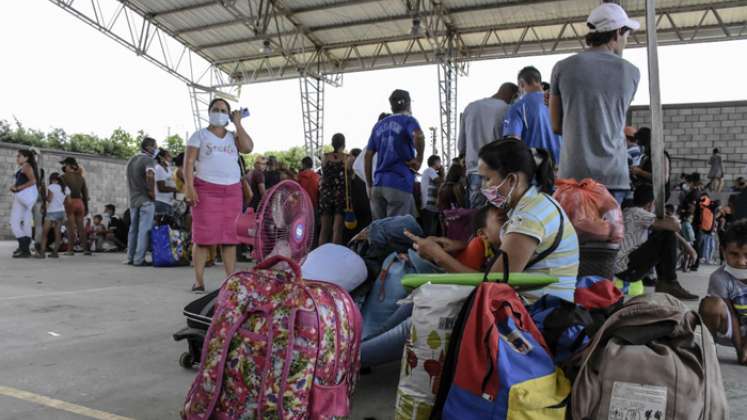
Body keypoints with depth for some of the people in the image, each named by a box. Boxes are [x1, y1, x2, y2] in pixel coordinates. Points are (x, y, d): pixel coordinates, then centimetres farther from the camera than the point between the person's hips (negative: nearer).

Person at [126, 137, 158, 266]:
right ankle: (139, 259, -7)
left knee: (133, 229, 13)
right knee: (144, 230, -6)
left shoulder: (131, 160, 17)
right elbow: (150, 176, -28)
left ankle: (130, 258, 17)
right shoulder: (148, 160, -11)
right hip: (146, 200, -8)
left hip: (133, 199, 8)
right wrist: (152, 192, -18)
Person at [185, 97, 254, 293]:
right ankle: (199, 281, -1)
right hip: (206, 190, -3)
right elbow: (189, 163, -1)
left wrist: (238, 123, 2)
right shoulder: (199, 135, 7)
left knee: (230, 236, 1)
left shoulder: (233, 137, 16)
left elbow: (248, 148, -5)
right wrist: (189, 187, -13)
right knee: (203, 235, -5)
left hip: (232, 191, 3)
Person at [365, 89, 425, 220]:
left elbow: (368, 155, 15)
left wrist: (370, 185, 17)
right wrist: (419, 159, -8)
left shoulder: (379, 125, 19)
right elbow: (419, 136, -22)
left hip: (378, 184, 6)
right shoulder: (408, 120, 2)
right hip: (399, 183, -5)